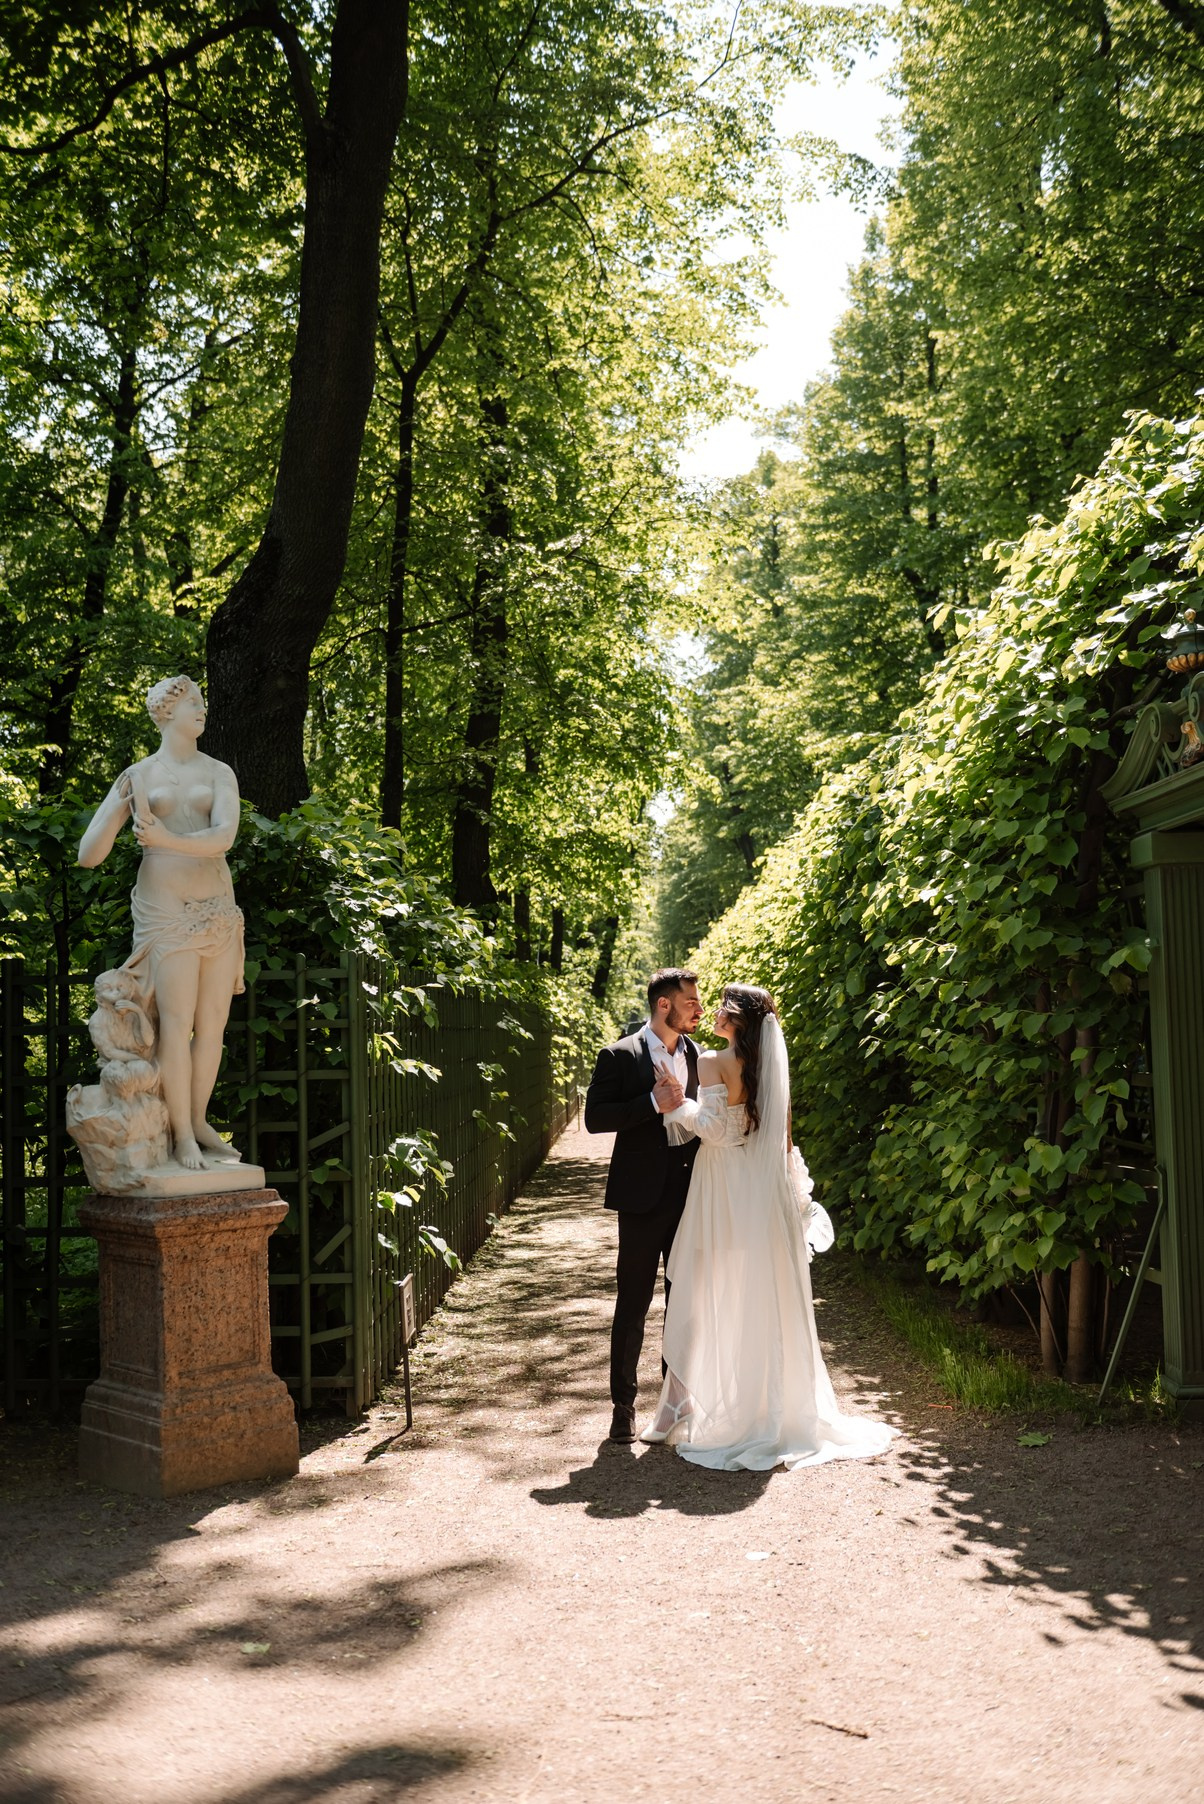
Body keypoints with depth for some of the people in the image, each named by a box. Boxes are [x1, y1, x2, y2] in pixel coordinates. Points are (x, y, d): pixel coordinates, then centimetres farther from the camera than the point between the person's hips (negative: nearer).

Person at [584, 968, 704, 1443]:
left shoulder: (696, 1055, 7)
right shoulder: (619, 1056, -7)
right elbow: (595, 1118, -13)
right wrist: (654, 1103, -21)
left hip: (691, 1192, 5)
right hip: (644, 1195, -5)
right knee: (632, 1304, 3)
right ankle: (623, 1404, 14)